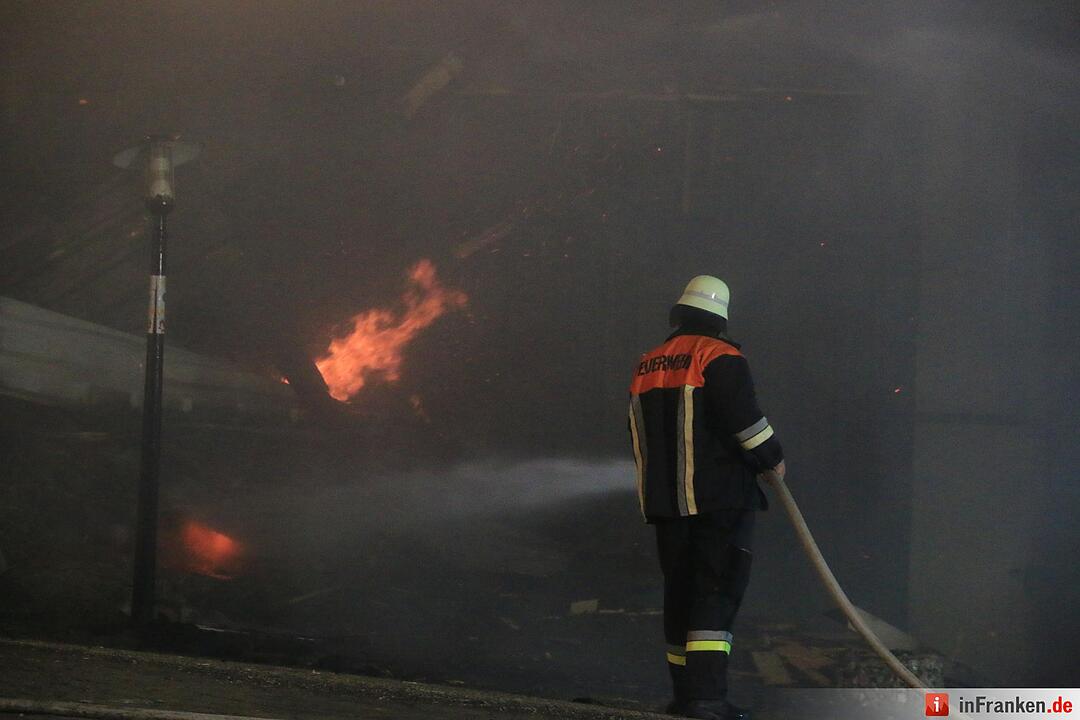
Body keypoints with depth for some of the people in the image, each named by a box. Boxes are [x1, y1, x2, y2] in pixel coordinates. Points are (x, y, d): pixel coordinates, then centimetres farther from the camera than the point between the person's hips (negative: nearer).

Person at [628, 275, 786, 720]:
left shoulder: (646, 367, 16)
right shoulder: (719, 357, -8)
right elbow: (743, 416, -17)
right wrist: (772, 459, -1)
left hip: (664, 499, 7)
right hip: (719, 497, -7)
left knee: (680, 591, 12)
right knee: (718, 591, -9)